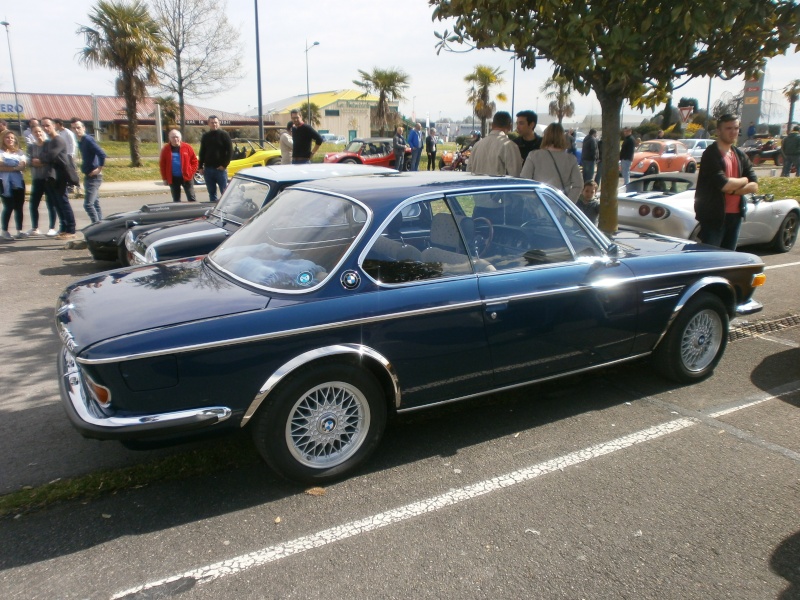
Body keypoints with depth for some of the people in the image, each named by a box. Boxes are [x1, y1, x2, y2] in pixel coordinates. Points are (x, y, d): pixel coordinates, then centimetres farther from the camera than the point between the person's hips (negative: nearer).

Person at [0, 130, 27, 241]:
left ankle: (19, 231, 9)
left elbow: (23, 166, 1)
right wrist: (15, 167, -16)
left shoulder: (19, 152, 15)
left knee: (19, 207, 4)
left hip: (19, 182, 4)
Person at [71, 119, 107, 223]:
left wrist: (99, 169, -20)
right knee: (95, 203, 13)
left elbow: (102, 154, -25)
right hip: (88, 176, 10)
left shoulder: (88, 140, -15)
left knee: (88, 204, -14)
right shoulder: (80, 141, 12)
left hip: (93, 176, -10)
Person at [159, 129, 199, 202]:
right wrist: (164, 178, 1)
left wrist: (191, 173, -5)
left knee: (192, 198, 0)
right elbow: (162, 164, 5)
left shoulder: (187, 147, 0)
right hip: (173, 178, 1)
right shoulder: (166, 149, 2)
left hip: (186, 177, -1)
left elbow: (194, 161, 4)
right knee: (176, 200, 9)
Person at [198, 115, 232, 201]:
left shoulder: (224, 135, -1)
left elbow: (230, 151, -6)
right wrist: (200, 166, 7)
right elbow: (202, 152, 15)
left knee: (224, 193, -1)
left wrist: (224, 165, -13)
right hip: (208, 169, 4)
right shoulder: (205, 136, 12)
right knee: (211, 193, 9)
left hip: (220, 169, -4)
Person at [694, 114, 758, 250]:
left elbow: (754, 186, 5)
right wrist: (744, 180, -2)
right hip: (713, 216, -7)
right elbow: (724, 184, -21)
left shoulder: (741, 156, 12)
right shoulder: (711, 155, -10)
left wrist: (733, 190, -12)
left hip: (735, 215, 7)